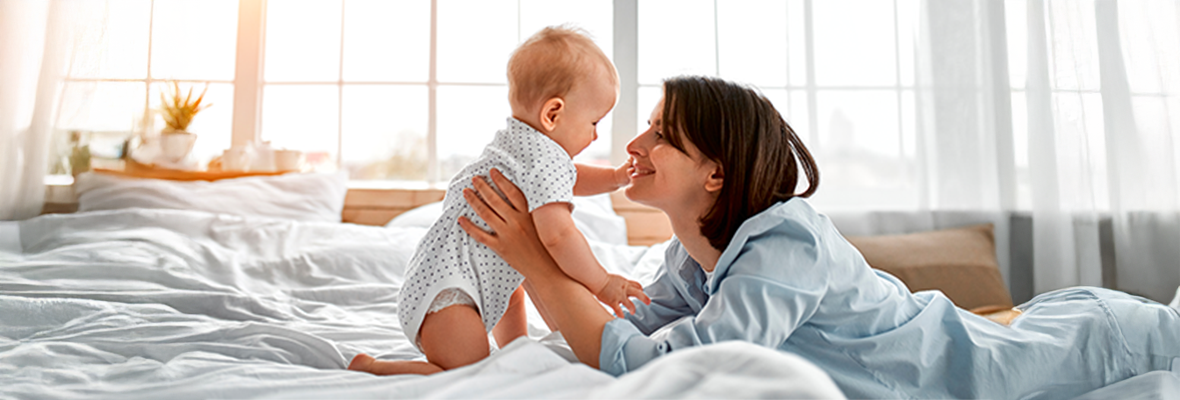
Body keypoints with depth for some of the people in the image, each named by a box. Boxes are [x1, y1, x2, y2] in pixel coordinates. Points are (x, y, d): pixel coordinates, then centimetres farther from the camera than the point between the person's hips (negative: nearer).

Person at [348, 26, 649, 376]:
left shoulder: (519, 143, 14)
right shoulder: (543, 158, -19)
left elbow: (566, 180, 33)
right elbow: (557, 235, -28)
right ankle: (370, 368, -9)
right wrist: (601, 284, -15)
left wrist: (615, 178, 20)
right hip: (444, 285, -11)